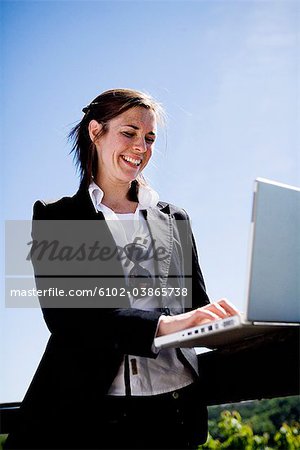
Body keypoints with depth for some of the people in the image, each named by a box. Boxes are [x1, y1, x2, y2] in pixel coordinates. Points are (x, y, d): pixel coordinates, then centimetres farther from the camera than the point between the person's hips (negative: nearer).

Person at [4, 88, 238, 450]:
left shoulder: (174, 220, 14)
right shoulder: (55, 217, 3)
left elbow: (196, 307, 10)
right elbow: (62, 311, -12)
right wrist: (161, 324, -26)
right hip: (86, 409, -3)